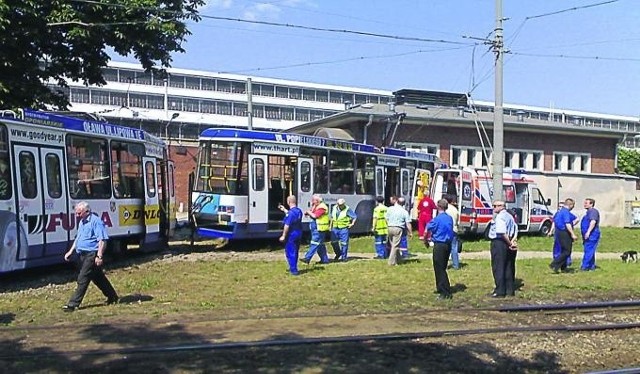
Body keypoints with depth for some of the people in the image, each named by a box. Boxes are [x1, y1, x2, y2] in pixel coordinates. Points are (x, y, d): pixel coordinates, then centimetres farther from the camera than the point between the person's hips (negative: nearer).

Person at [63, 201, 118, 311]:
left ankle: (73, 304, -4)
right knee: (98, 277, 16)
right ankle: (112, 296, 27)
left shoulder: (96, 221, -15)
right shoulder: (82, 222, 15)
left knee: (83, 279, -7)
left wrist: (99, 256, -24)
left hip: (92, 255, -10)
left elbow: (102, 240, -20)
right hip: (84, 255, 10)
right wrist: (71, 251, 21)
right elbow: (77, 238, 27)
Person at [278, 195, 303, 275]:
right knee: (295, 252, 19)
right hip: (299, 234, 9)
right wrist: (284, 210, 33)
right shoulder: (299, 211, 6)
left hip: (291, 235, -8)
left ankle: (294, 270, 2)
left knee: (290, 252, 1)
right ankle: (293, 268, 31)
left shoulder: (290, 212, -21)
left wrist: (283, 236, -16)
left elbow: (287, 226, -22)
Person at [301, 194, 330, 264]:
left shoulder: (322, 207, -14)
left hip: (320, 229, -10)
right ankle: (324, 259, 20)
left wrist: (309, 212, -7)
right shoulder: (315, 207, 16)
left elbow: (315, 216, -23)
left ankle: (307, 258, -12)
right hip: (315, 229, 10)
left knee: (314, 244, -9)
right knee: (320, 245, 13)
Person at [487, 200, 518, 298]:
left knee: (498, 268, -3)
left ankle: (500, 291, -1)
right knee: (509, 267, 14)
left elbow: (502, 232, -25)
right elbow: (515, 230, 10)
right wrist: (512, 241, -2)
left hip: (499, 243, -9)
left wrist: (509, 243, -17)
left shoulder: (500, 217, -15)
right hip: (508, 244, 9)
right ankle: (510, 290, 20)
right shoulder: (510, 216, 14)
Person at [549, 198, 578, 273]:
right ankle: (554, 265, -11)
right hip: (564, 233, -10)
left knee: (563, 251, 17)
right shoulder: (566, 212, -18)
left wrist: (551, 231, 26)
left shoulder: (559, 211, 13)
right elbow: (567, 224, -24)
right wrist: (573, 234, -22)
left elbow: (554, 221, 19)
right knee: (567, 252, -5)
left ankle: (563, 267, 23)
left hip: (558, 232, 10)